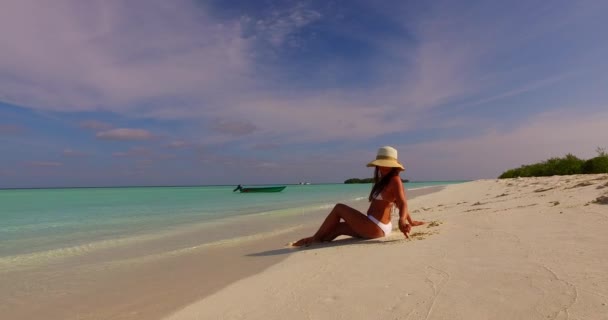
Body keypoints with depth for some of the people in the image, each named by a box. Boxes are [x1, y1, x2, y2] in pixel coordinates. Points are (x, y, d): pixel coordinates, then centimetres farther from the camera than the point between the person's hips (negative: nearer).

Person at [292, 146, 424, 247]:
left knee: (339, 208, 0)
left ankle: (316, 238, 9)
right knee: (339, 227, 17)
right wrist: (410, 222, 30)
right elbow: (401, 204, 21)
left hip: (375, 228, -10)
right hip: (377, 228, 10)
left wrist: (402, 221, -44)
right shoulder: (384, 181, 13)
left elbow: (403, 203, -25)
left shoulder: (394, 180, -13)